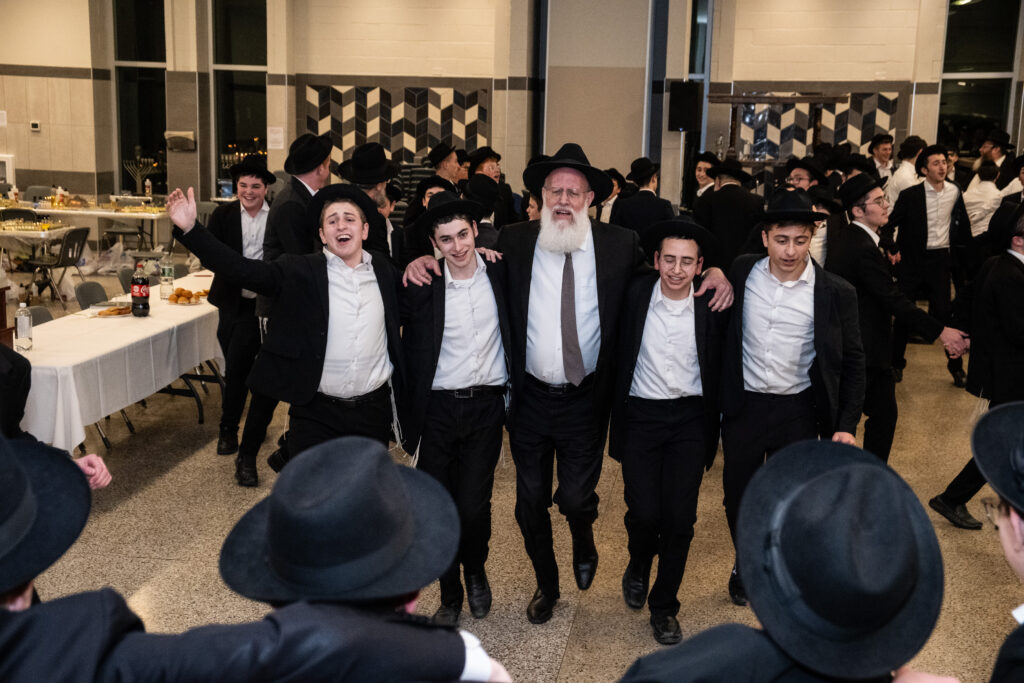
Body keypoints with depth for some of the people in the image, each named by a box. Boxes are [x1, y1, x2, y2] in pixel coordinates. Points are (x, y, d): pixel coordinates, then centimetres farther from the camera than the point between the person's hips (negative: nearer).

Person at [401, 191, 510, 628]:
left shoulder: (500, 273, 0)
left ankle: (476, 571, 30)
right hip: (438, 408, 0)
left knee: (473, 506, -3)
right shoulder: (421, 286, -4)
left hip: (486, 408, 0)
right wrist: (408, 415, -4)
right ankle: (450, 595, 27)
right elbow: (411, 355, 1)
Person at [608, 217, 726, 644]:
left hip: (689, 419, 0)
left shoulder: (712, 304, -4)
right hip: (641, 416, 0)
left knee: (680, 517, 0)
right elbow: (619, 356, 5)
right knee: (644, 512, -5)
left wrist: (713, 429, 4)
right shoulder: (636, 293, -4)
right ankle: (639, 565, 32)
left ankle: (664, 606, 21)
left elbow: (718, 370, 4)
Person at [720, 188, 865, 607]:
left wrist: (847, 424, -6)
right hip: (743, 407, 2)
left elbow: (852, 362, -1)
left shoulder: (835, 294, -9)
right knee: (738, 496, 16)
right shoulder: (742, 273, -4)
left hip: (798, 413, -2)